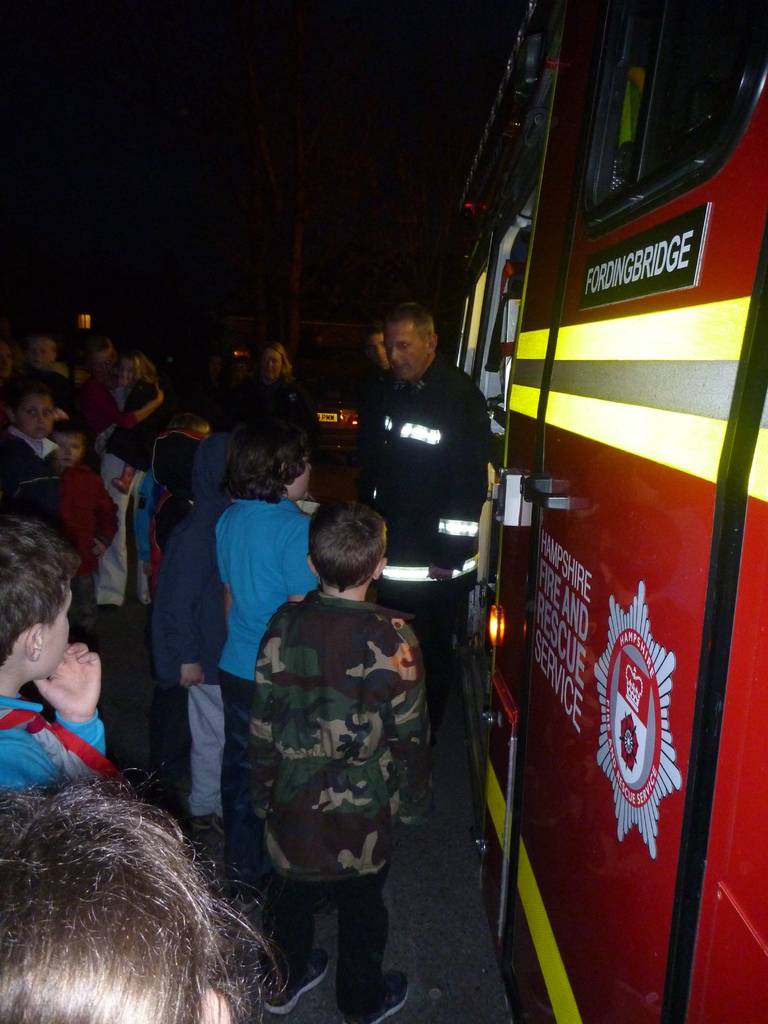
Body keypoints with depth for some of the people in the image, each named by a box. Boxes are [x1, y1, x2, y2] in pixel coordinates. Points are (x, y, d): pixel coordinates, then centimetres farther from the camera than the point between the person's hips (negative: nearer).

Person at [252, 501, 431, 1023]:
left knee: (294, 891, 25)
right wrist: (413, 799, 5)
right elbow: (410, 732, -12)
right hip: (362, 807, -2)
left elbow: (263, 722, -5)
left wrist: (264, 792, 9)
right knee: (361, 904, 20)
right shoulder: (393, 638, -21)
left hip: (294, 801, 3)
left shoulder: (285, 626, -14)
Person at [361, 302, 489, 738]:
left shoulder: (460, 396, -15)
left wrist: (451, 554, -17)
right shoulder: (392, 392, 10)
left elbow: (471, 482, -18)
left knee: (431, 654, 6)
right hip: (392, 554, 7)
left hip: (437, 562, -7)